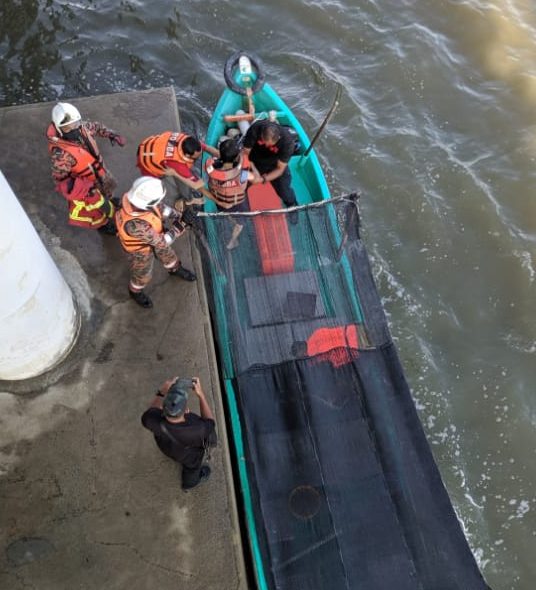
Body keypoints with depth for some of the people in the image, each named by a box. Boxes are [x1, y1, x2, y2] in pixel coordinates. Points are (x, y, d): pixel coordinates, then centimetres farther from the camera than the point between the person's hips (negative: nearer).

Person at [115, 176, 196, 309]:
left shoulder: (134, 197, -31)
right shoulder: (135, 225, -49)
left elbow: (159, 206, -10)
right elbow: (162, 241, -34)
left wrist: (178, 216, -17)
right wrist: (178, 228, -23)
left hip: (152, 233, 6)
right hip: (140, 249, -6)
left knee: (166, 252, 32)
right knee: (143, 275, 24)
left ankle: (175, 269, 64)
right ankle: (135, 292, 57)